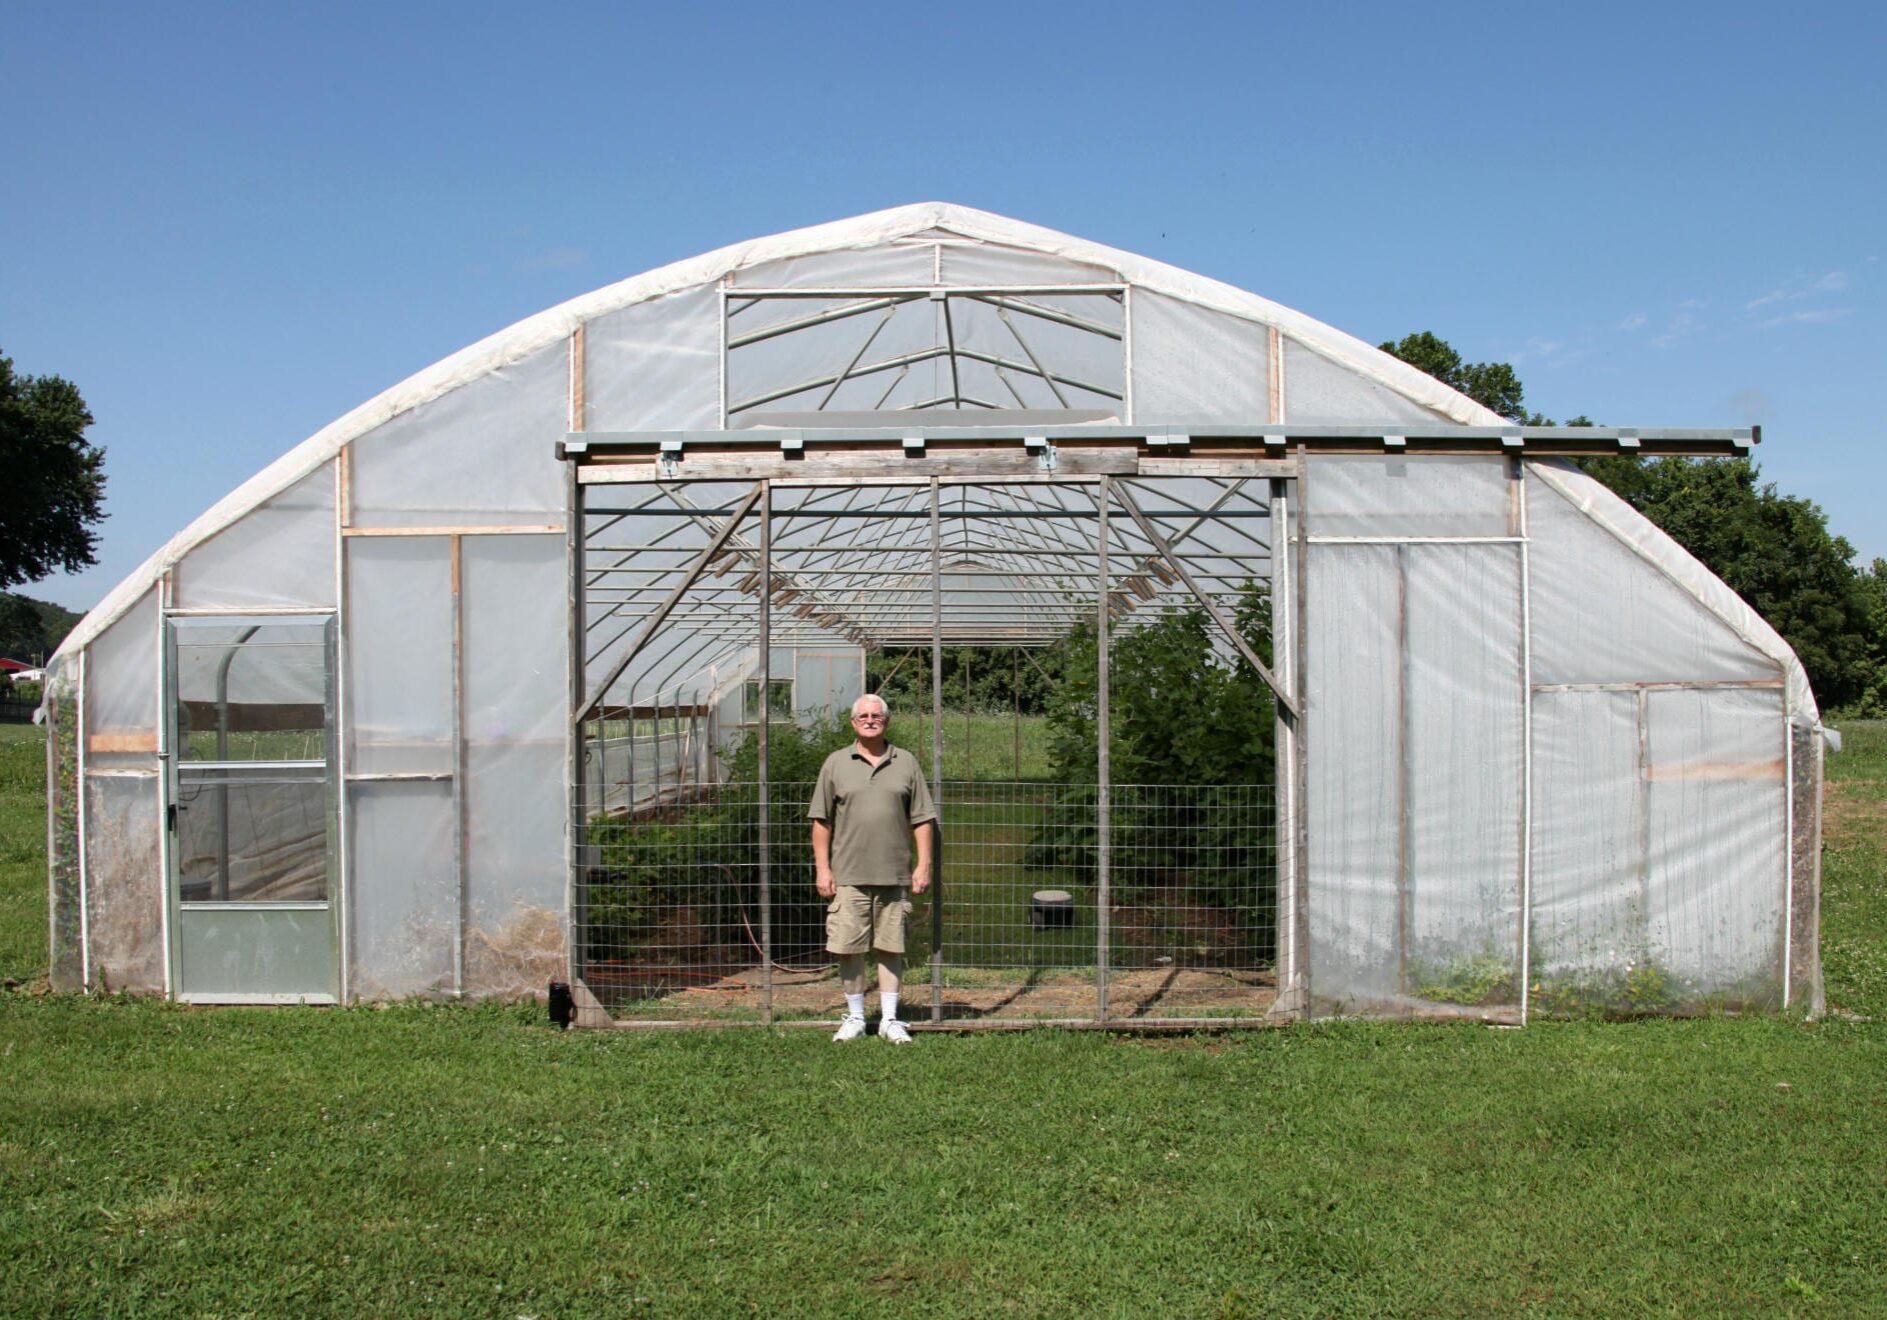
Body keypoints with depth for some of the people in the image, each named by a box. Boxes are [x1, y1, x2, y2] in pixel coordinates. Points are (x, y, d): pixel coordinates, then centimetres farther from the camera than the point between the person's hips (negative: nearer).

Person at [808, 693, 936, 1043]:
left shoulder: (906, 763, 8)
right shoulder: (836, 764, 6)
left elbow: (922, 819, 8)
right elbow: (821, 820, 5)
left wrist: (924, 864, 1)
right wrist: (822, 868, -1)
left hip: (894, 874, 1)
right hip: (848, 874, 0)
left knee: (891, 947, 5)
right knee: (848, 948, 2)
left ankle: (889, 1020, 15)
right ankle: (855, 1017, 17)